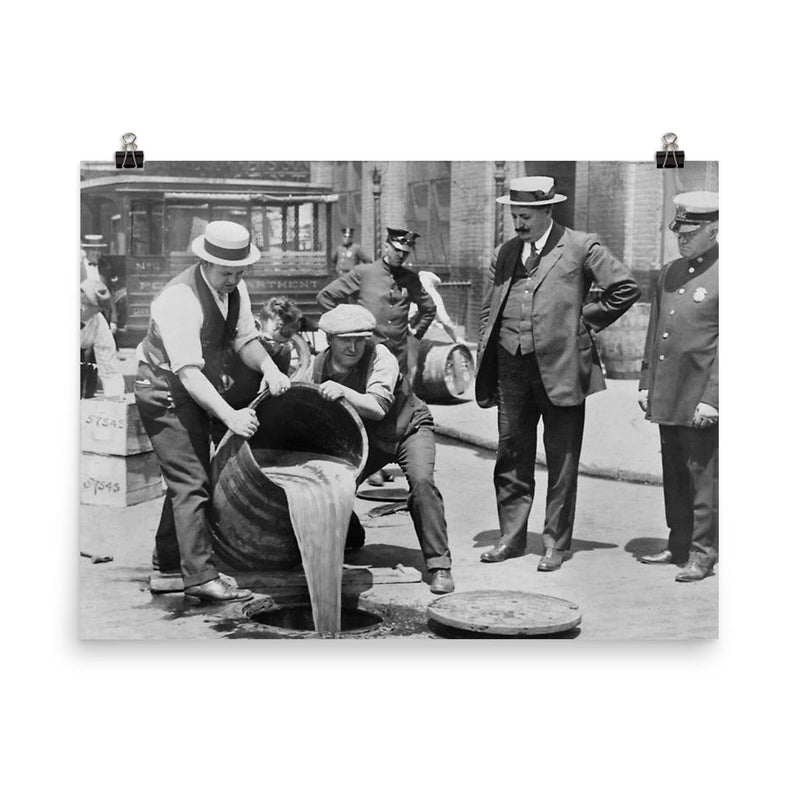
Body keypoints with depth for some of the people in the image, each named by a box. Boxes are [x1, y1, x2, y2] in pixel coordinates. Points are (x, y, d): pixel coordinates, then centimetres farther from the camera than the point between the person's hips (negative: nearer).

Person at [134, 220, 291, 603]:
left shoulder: (235, 289, -4)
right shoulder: (179, 299, -30)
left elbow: (245, 339, 0)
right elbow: (188, 372, -35)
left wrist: (269, 369, -21)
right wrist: (230, 415, -44)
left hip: (198, 390, 9)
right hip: (164, 390, -9)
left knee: (190, 474, 18)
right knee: (192, 481, -13)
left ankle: (168, 556, 35)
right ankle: (200, 576, -11)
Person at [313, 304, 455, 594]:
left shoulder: (380, 358, -28)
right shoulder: (320, 364, -12)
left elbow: (378, 407, -42)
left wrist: (343, 391, -55)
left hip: (408, 427, -5)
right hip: (365, 437, 5)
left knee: (421, 481, -30)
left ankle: (439, 564, -21)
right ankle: (349, 536, 26)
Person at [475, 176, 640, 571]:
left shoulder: (581, 246, -3)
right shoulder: (507, 252, 14)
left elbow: (625, 288, -3)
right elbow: (489, 308, 17)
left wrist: (584, 320, -2)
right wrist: (484, 362, 9)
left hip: (560, 367, -5)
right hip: (511, 367, 5)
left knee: (561, 460, 3)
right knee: (511, 455, 11)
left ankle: (556, 542, 14)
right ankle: (512, 536, 22)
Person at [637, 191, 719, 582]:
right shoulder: (669, 273, 13)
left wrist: (712, 398, -17)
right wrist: (646, 383, 14)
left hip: (701, 399, -7)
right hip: (666, 396, 7)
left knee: (702, 476, 0)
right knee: (673, 475, 15)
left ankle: (702, 554, 9)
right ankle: (678, 545, 26)